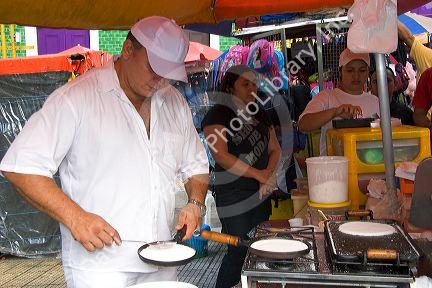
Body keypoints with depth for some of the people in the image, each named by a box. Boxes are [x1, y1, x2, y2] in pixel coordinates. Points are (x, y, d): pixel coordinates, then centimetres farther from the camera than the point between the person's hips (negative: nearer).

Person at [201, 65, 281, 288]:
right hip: (234, 197, -7)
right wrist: (259, 174, -16)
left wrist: (269, 174, -5)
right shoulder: (217, 115, -8)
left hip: (261, 193, 7)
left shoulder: (259, 115, 15)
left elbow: (275, 148, 15)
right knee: (240, 251, -5)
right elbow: (221, 155, -18)